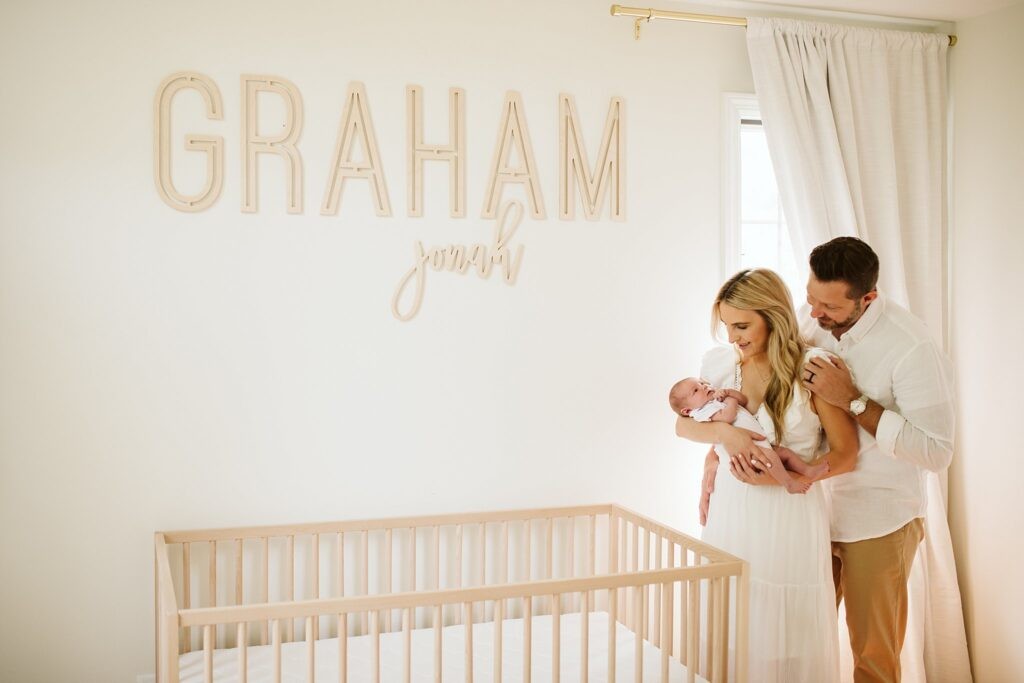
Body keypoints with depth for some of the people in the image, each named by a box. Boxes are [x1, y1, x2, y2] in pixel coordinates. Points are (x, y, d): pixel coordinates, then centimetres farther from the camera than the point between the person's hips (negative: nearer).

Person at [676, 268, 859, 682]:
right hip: (730, 512, 4)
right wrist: (723, 432, -13)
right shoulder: (719, 362, 1)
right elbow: (683, 424, 8)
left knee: (787, 637, 6)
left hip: (789, 519, -3)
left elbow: (846, 454, -6)